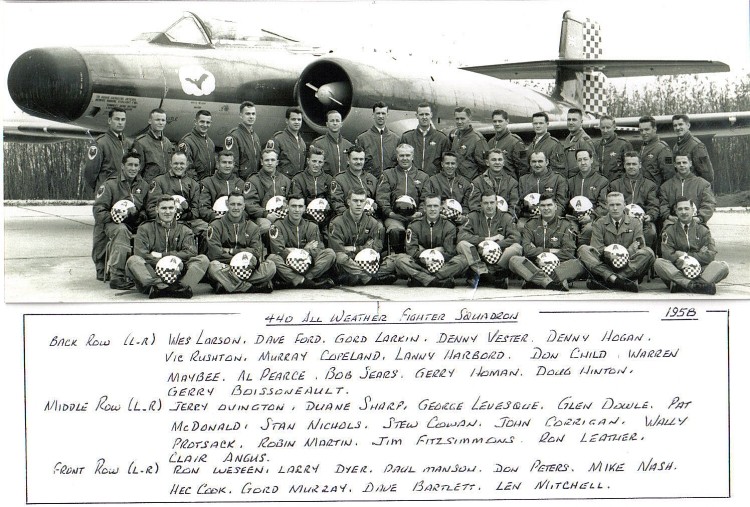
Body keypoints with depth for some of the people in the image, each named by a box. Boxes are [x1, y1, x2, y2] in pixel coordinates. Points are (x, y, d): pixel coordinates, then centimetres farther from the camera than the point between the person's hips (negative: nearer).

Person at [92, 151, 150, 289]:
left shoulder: (143, 186, 15)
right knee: (122, 231, -39)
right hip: (112, 224, -5)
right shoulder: (110, 185, -1)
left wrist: (141, 215, -3)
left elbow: (146, 209, 21)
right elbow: (98, 213, -7)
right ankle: (116, 276, -43)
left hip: (136, 225, 5)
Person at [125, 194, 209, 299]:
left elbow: (191, 253, 1)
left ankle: (183, 286, -46)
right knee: (132, 261, -28)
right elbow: (140, 254, -2)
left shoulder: (184, 230, 19)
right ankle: (159, 286, -50)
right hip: (151, 273, -1)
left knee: (203, 259, -19)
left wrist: (162, 255, -5)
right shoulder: (145, 229, 14)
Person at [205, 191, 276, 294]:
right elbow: (214, 253, -8)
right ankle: (254, 288, -38)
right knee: (213, 267, -37)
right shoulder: (216, 226, 8)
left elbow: (256, 253, 1)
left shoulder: (253, 228, 17)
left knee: (270, 266, -24)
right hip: (225, 268, -2)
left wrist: (231, 251, -7)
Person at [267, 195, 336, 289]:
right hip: (287, 268, -3)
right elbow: (279, 251, -11)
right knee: (272, 258, -32)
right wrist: (306, 250, -8)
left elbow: (317, 251, 0)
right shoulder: (278, 226, 4)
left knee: (330, 253, -17)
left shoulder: (312, 227, 13)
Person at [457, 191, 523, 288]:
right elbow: (461, 235, -9)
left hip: (499, 259, 0)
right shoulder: (474, 216, 9)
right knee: (462, 245, -26)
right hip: (478, 258, 0)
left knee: (517, 247, -27)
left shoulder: (506, 217, 8)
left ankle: (482, 275, -27)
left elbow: (516, 238, -7)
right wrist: (487, 239, -11)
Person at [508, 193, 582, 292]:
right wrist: (550, 251, -6)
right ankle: (549, 282, -48)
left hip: (558, 267, -1)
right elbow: (527, 249, -2)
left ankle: (535, 281, -44)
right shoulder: (531, 225, 13)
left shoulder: (565, 225, 9)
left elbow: (568, 253, -4)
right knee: (514, 260, -28)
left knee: (578, 264, -31)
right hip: (534, 266, 1)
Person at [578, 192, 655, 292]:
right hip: (605, 267, -1)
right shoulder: (599, 224, 11)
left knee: (648, 252, -27)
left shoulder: (635, 223, 14)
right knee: (583, 249, -22)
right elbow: (597, 248, -1)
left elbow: (640, 246, 5)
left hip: (628, 266, 1)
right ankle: (613, 278, -43)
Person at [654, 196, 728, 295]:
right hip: (676, 271, -1)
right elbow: (667, 254, -7)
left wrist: (686, 255, -7)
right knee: (658, 263, -29)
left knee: (723, 266, -25)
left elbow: (710, 255, 1)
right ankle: (691, 284, -44)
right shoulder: (670, 230, 11)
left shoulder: (702, 230, 14)